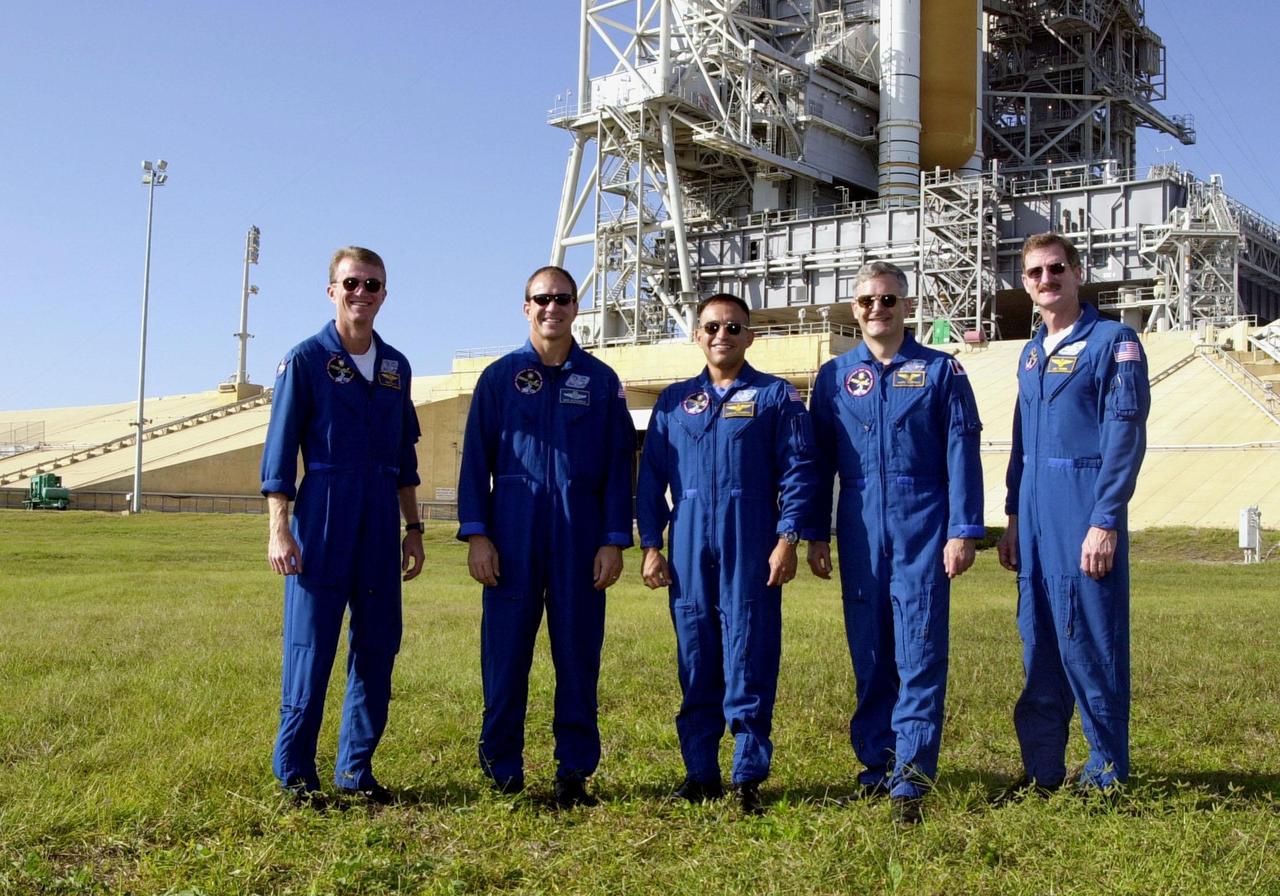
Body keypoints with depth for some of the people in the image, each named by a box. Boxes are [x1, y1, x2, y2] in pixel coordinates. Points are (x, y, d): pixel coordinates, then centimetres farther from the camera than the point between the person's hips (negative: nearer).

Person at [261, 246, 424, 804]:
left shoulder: (395, 366, 13)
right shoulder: (306, 360, -2)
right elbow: (280, 451, -4)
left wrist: (413, 528, 15)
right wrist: (280, 531, -11)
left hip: (380, 528, 5)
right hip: (322, 523, -5)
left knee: (378, 646, 7)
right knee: (310, 648, -1)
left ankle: (356, 768, 19)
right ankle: (296, 772, 10)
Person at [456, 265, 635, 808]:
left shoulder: (601, 381, 9)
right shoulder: (499, 377, 7)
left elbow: (619, 465, 7)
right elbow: (476, 459, 5)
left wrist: (614, 541, -1)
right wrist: (476, 535, -4)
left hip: (581, 535, 1)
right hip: (513, 534, 0)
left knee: (578, 652, 3)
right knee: (506, 649, 1)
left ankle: (574, 772, 11)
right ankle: (503, 772, 11)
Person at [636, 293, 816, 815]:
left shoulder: (776, 396, 5)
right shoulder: (674, 401, 14)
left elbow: (797, 471, 0)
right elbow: (651, 476, 13)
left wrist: (787, 539, -8)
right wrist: (650, 546, 6)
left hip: (751, 545, -3)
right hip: (689, 545, 3)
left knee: (749, 656, -3)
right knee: (695, 659, 6)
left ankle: (749, 776, 4)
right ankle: (700, 773, 15)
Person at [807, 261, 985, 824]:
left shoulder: (940, 371, 4)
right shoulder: (834, 376, 11)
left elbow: (961, 456, 0)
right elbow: (820, 461, 11)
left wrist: (963, 530, -8)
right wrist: (816, 535, 7)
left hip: (922, 529, -3)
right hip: (861, 531, 3)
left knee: (920, 650, -7)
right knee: (869, 653, 7)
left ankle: (911, 776, -6)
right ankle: (876, 764, 17)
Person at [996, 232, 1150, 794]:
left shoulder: (1113, 341, -5)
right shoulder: (1031, 353, 17)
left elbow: (1125, 436, -12)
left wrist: (1105, 521, -18)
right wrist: (1013, 518, 15)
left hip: (1085, 512, -7)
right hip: (1035, 516, 7)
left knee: (1089, 641, -3)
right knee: (1039, 643, 10)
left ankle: (1108, 774, 10)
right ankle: (1041, 770, 20)